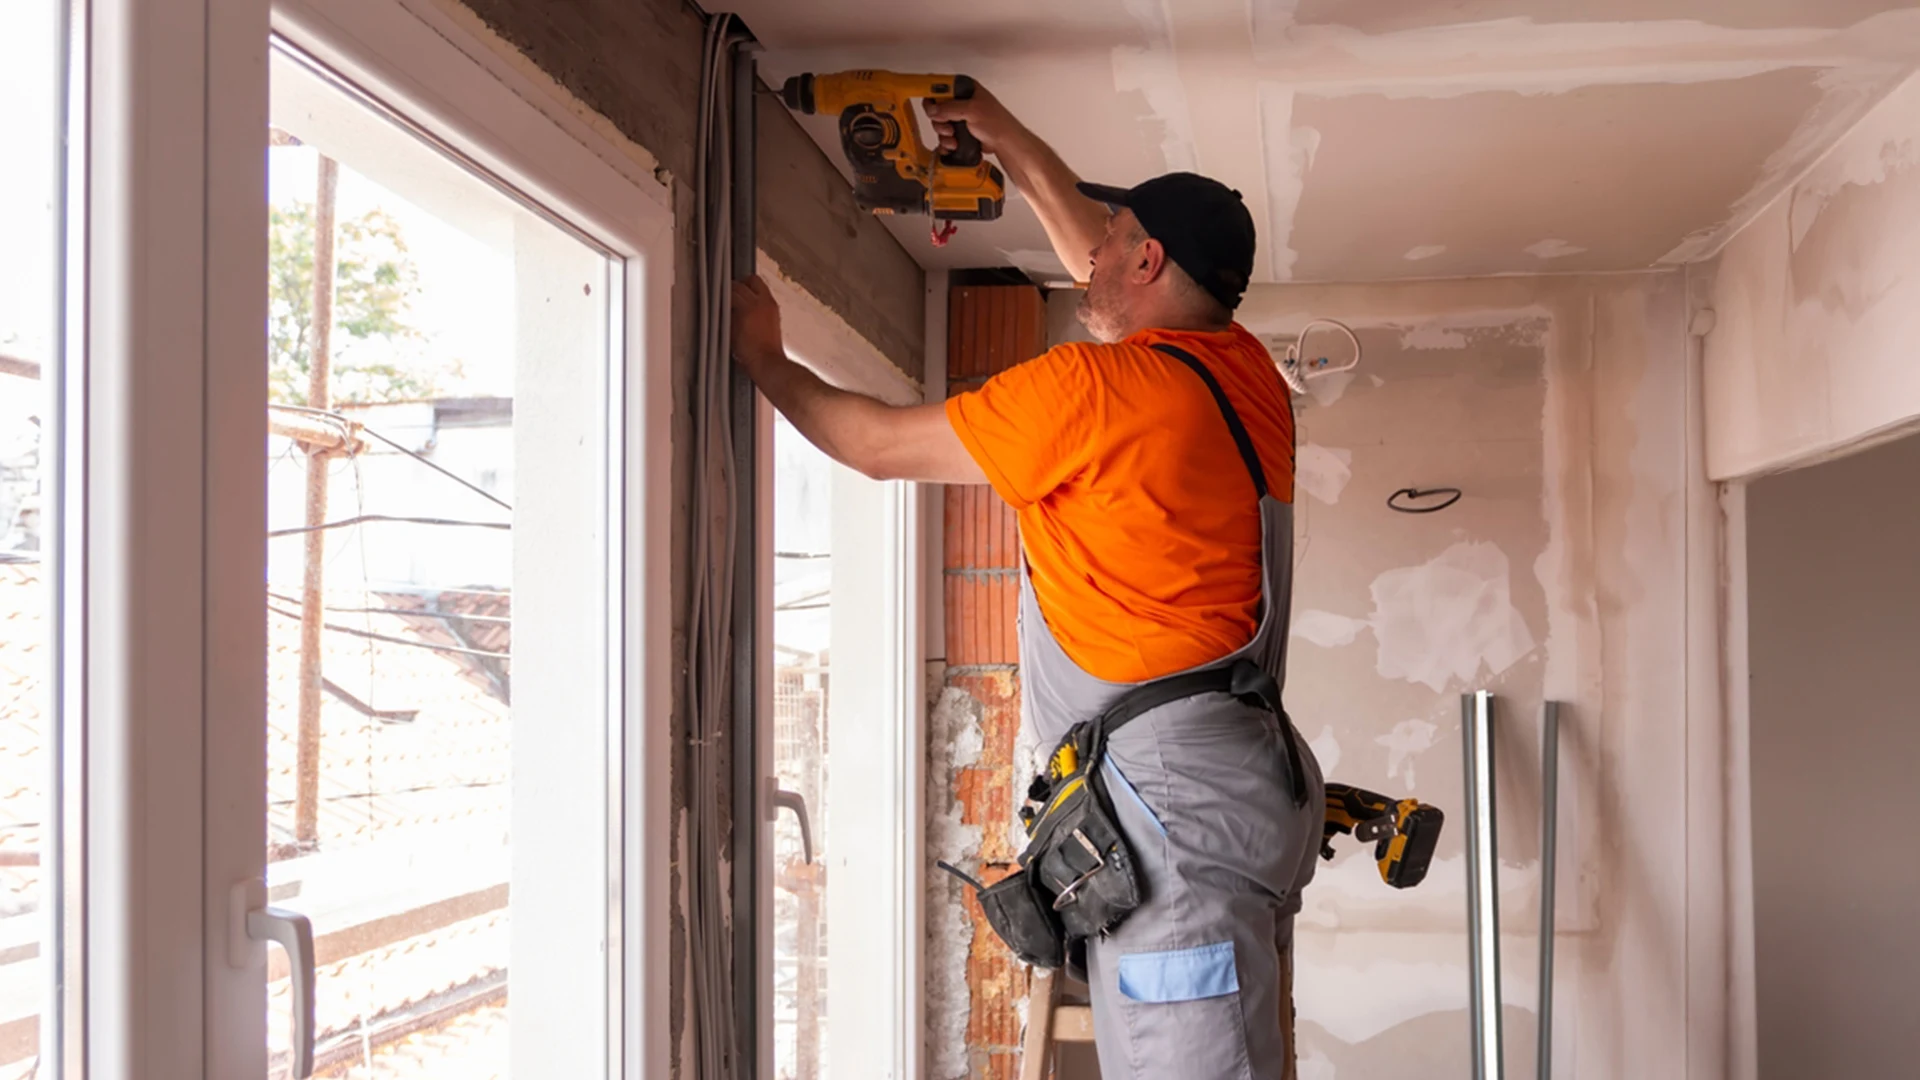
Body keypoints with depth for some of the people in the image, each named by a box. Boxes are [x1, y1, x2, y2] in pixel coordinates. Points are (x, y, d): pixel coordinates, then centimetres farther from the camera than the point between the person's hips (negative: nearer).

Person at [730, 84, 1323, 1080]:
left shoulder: (1088, 388, -11)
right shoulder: (1245, 371, 12)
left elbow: (879, 446, 1)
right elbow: (1099, 266, 31)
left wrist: (763, 360, 17)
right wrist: (1000, 132, 38)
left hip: (1171, 807, -9)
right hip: (1256, 786, 9)